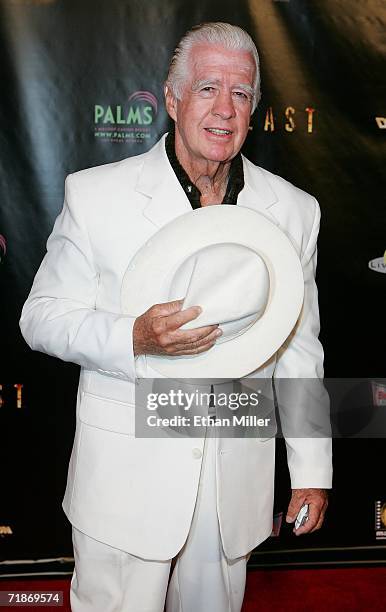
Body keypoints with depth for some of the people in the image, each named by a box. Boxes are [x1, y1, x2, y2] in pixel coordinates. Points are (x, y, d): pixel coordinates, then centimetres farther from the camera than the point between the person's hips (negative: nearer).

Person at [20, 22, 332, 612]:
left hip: (238, 473, 3)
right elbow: (42, 316, -3)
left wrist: (312, 469, 6)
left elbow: (300, 348, 6)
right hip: (125, 471, -2)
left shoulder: (294, 210, 1)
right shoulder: (95, 194, -7)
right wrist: (135, 338, -22)